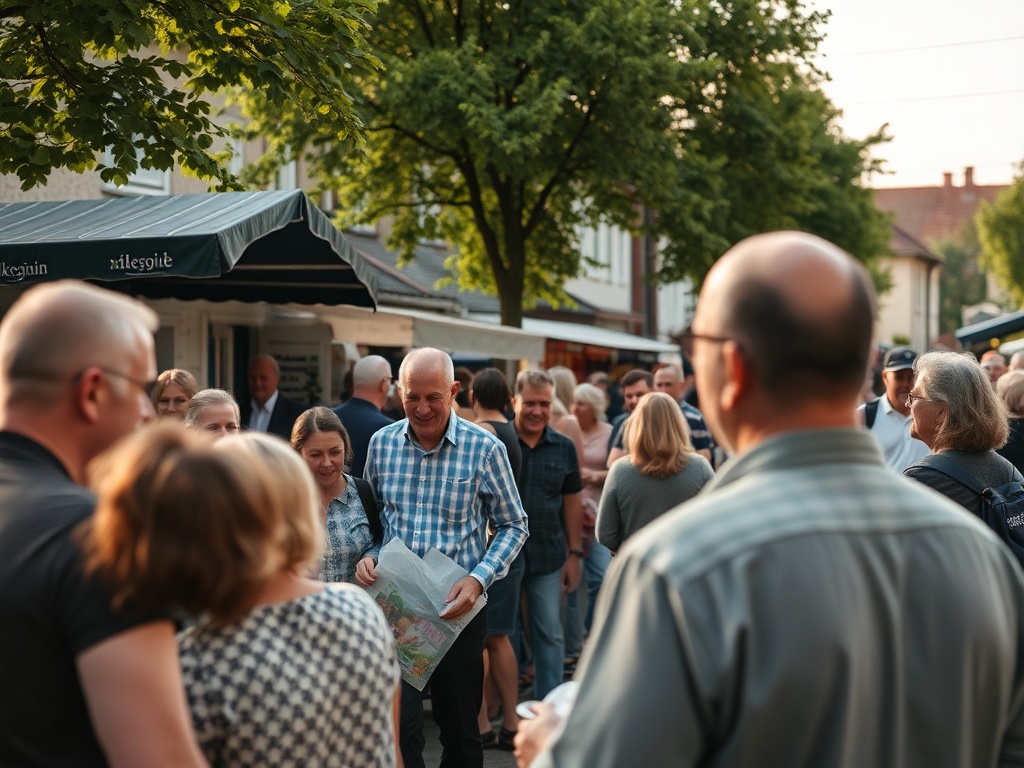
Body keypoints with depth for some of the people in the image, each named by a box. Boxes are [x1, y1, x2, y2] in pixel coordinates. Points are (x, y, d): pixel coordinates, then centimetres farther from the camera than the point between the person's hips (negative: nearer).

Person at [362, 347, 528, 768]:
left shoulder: (485, 448, -7)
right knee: (399, 729, -6)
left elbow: (513, 525, 1)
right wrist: (368, 556, -5)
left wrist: (479, 578, -14)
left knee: (460, 730, 13)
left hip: (457, 606, -1)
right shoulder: (381, 443, 2)